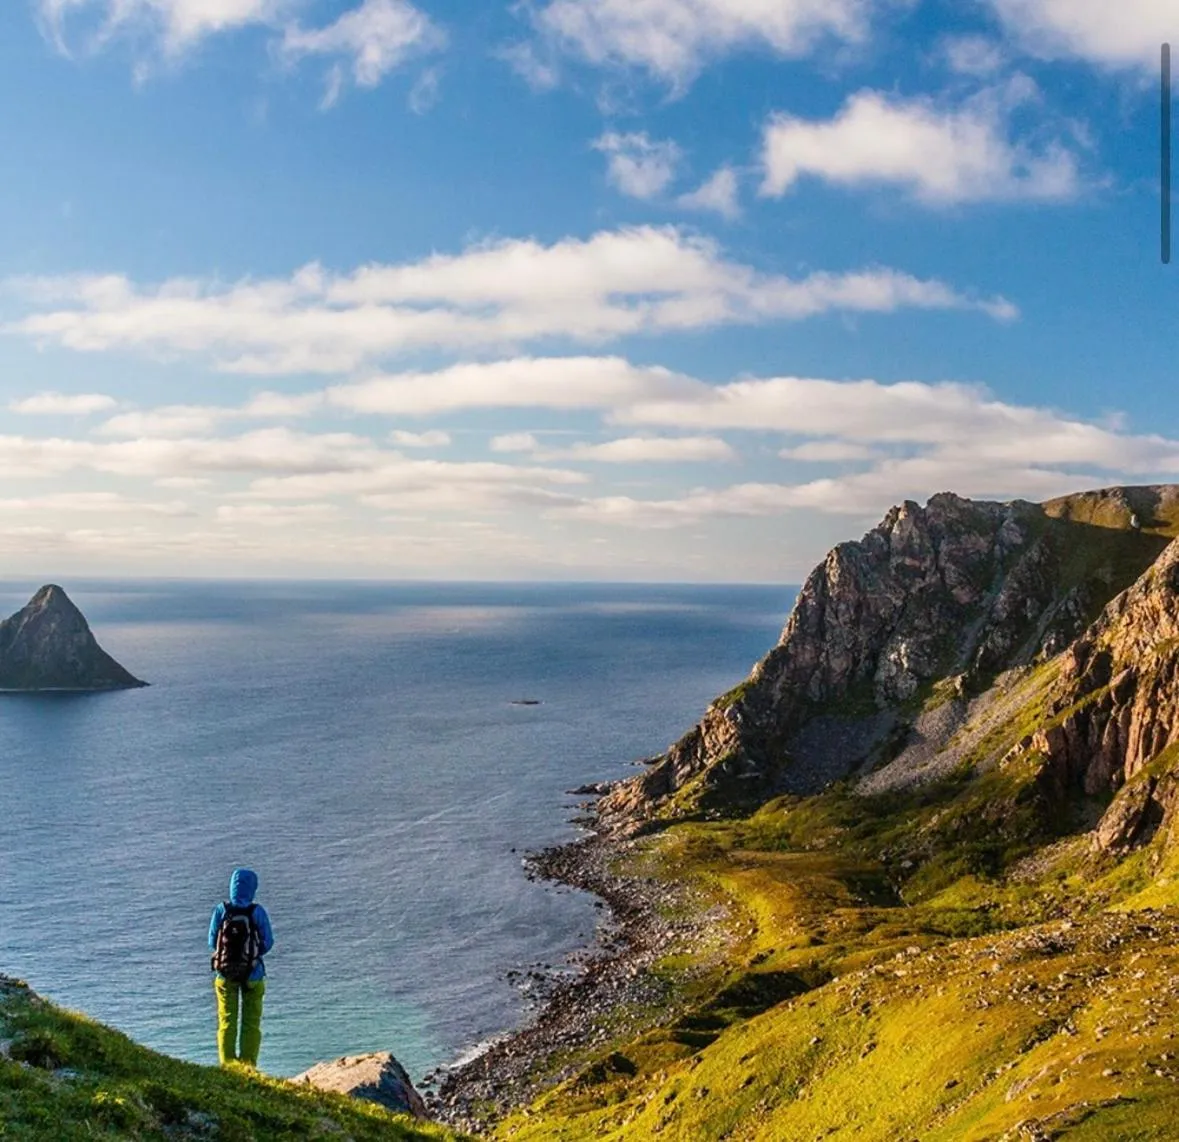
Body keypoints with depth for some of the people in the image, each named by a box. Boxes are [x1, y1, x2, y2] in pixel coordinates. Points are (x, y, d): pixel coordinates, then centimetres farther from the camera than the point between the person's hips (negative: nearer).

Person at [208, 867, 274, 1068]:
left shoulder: (221, 910, -7)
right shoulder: (257, 912, -11)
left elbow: (212, 942, 1)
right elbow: (268, 942, -3)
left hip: (225, 972, 1)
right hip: (252, 973, -1)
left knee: (226, 1022, 12)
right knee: (251, 1023, 10)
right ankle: (248, 1065, 8)